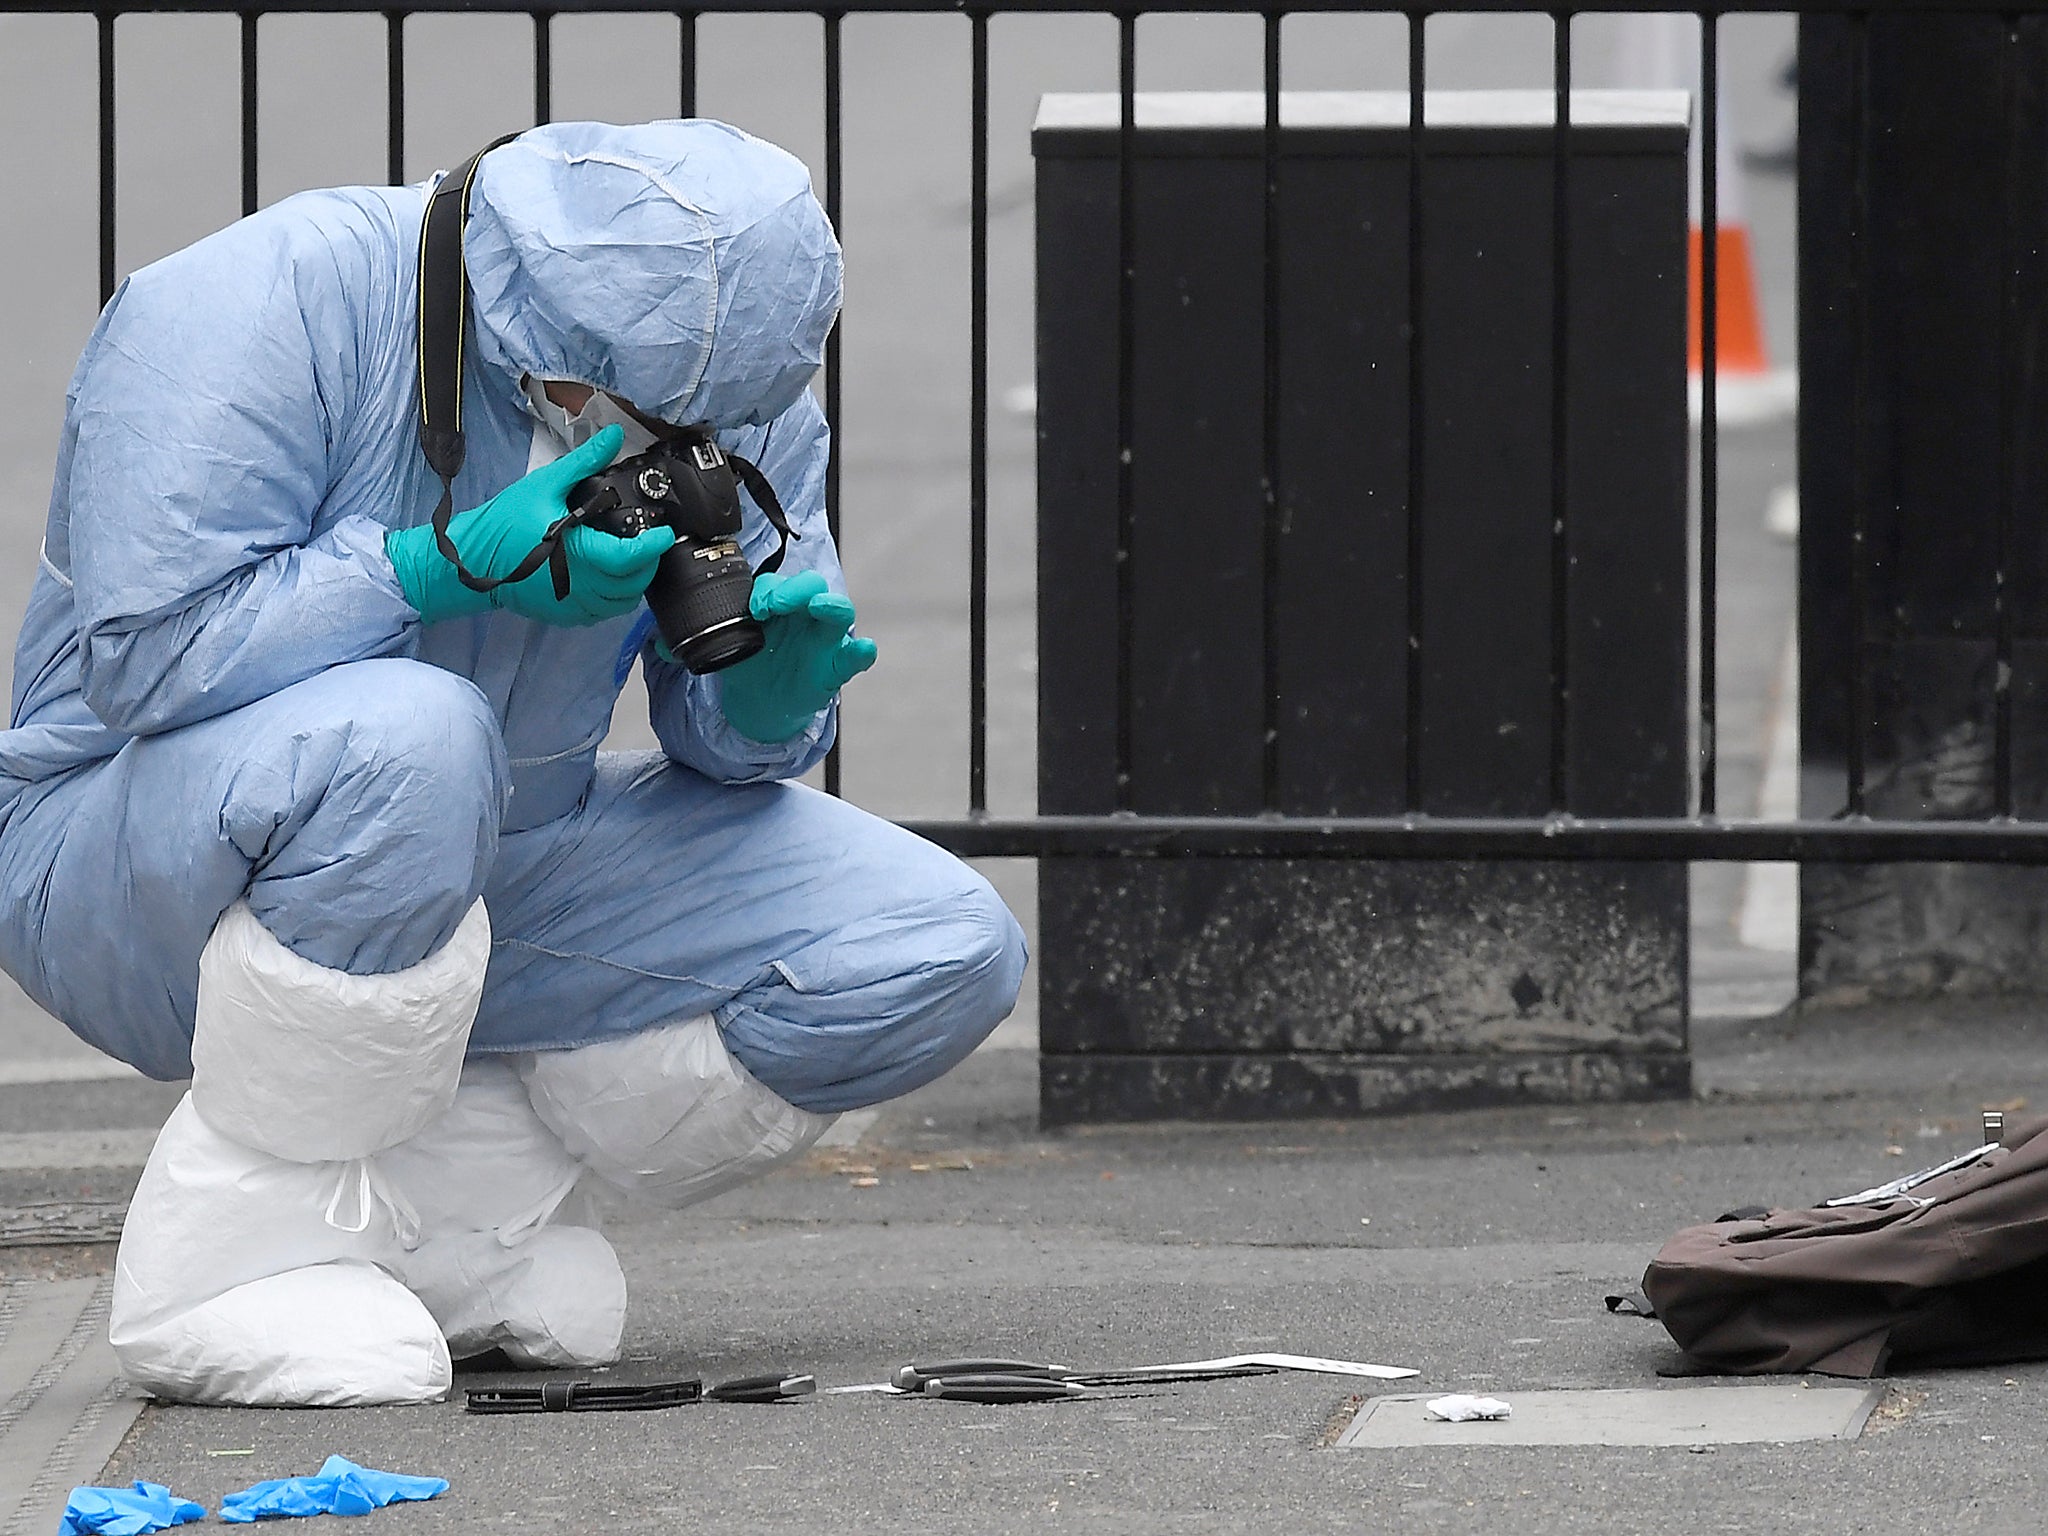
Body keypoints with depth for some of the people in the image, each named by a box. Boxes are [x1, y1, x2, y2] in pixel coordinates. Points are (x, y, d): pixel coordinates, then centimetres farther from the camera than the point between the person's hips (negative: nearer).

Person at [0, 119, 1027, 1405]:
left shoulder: (731, 388, -3)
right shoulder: (257, 309, -23)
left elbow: (720, 731, 3)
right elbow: (147, 650, -28)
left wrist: (767, 695, -21)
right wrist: (455, 567, -33)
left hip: (485, 878, 6)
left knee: (944, 959, -10)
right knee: (404, 737, -41)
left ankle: (434, 1201, -4)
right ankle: (240, 1243, -23)